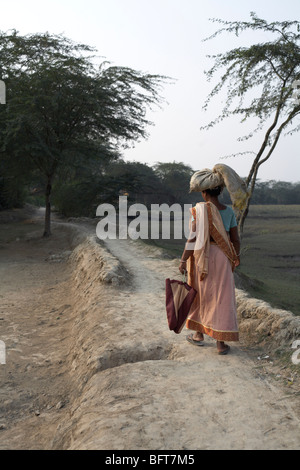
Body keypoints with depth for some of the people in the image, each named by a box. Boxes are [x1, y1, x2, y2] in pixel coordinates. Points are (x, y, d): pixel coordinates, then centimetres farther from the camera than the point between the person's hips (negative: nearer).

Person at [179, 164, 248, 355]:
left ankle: (199, 334, 27)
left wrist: (183, 261, -14)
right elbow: (235, 239, 4)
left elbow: (193, 237, -18)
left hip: (201, 257, -2)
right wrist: (237, 256, 20)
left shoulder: (199, 210, -13)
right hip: (222, 258, 3)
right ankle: (221, 343, 7)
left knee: (199, 296, 15)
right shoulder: (229, 211, 0)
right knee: (221, 299, 7)